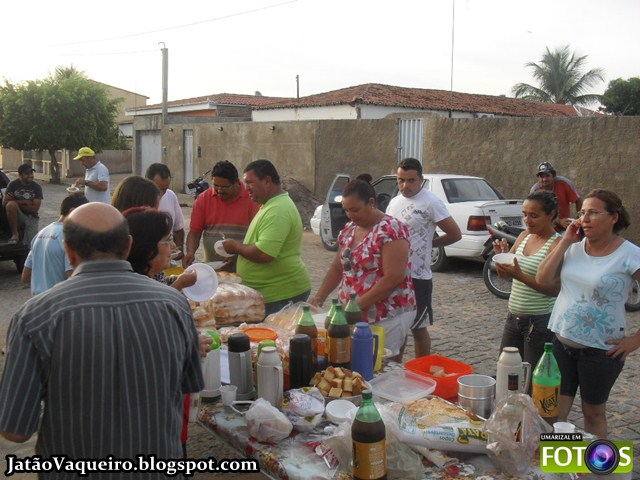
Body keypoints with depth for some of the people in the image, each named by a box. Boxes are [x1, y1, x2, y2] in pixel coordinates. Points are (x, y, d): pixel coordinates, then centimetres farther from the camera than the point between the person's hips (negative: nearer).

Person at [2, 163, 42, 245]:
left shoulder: (37, 187, -1)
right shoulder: (13, 184, -2)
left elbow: (35, 208, -8)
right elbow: (4, 202, -10)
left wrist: (17, 203, -12)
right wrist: (24, 202, -14)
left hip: (31, 218, 0)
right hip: (18, 217, 0)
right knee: (11, 204, -35)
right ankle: (15, 234, -22)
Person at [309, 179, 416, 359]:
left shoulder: (391, 230, -15)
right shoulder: (349, 230, 10)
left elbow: (394, 278, -21)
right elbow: (337, 267, 16)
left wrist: (358, 304, -22)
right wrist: (319, 297, 3)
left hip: (387, 316, -7)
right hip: (354, 315, 7)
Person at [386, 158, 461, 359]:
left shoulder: (431, 202, -12)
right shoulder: (394, 202, 9)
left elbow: (455, 234, -11)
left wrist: (428, 243, -1)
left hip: (417, 277, -6)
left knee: (417, 328, 5)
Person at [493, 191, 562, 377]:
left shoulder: (557, 245, -15)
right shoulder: (524, 236, 6)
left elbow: (555, 289, -21)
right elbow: (504, 275, 10)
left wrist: (520, 276, -30)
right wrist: (501, 255, -9)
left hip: (539, 321, -7)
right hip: (514, 317, 7)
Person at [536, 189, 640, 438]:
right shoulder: (575, 247, 0)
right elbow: (543, 279, -6)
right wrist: (565, 241, -10)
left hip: (601, 350, -4)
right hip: (562, 342, 4)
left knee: (594, 413, 14)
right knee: (555, 412, 9)